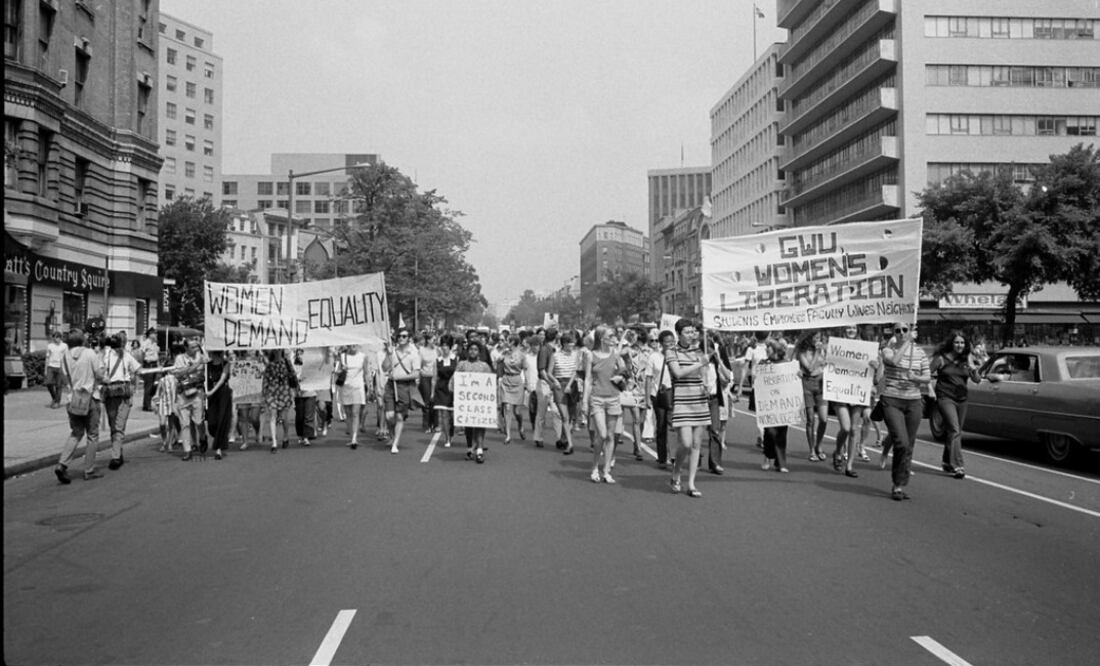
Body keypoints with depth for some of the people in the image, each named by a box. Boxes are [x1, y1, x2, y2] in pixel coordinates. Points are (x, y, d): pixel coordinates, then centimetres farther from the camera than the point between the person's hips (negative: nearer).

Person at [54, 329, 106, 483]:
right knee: (92, 435, 6)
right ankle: (89, 471, 9)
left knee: (76, 433, 15)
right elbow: (100, 375, -8)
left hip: (73, 399, 4)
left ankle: (62, 464, -2)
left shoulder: (65, 356, 1)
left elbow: (64, 378, 5)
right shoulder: (90, 354, -9)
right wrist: (99, 381, 13)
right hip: (90, 397, -4)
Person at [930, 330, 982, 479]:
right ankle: (957, 466, -19)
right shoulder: (941, 358, -5)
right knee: (954, 430, -16)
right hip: (945, 398, -5)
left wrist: (973, 370, -15)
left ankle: (947, 462, 28)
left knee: (957, 432, 13)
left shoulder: (967, 359, 6)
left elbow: (977, 381, 2)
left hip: (961, 399, 5)